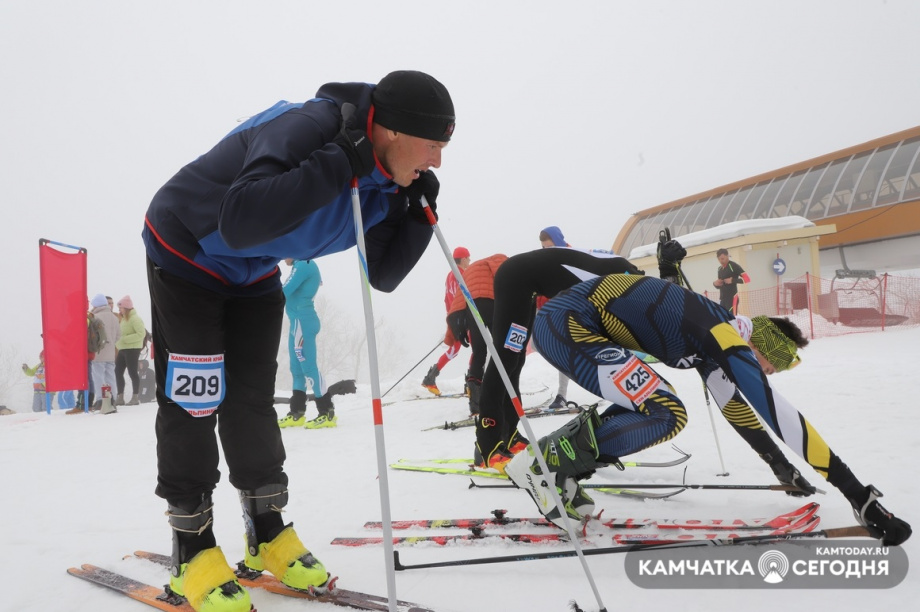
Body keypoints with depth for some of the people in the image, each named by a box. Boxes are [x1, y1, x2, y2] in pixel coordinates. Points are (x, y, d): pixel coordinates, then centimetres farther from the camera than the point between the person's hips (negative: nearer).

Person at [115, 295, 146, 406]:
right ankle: (120, 398, 14)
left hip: (132, 349, -9)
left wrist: (124, 339, -22)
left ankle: (135, 398, 3)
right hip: (123, 349, 9)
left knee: (132, 372, -5)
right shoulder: (123, 318, 17)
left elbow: (141, 334, -21)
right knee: (118, 371, 8)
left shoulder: (135, 318, -12)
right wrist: (118, 343, 5)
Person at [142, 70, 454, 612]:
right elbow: (239, 221, -47)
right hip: (186, 255, -7)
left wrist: (419, 215, -20)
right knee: (192, 403, -7)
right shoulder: (308, 127, -36)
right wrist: (337, 165, -48)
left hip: (254, 274, 7)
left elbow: (383, 276, -6)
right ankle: (194, 552, 3)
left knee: (252, 401, 8)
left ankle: (269, 535, 18)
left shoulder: (385, 184, -11)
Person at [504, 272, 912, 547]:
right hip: (565, 322, -10)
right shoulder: (727, 337, -13)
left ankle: (560, 475, 8)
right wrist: (858, 494, -14)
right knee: (666, 415, -16)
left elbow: (734, 401, 27)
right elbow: (780, 415, -16)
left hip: (564, 321, 10)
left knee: (650, 406, 15)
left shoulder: (713, 336, 14)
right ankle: (545, 462, -13)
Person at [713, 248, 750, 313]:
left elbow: (747, 279, -12)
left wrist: (733, 280, -21)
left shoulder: (734, 266, -7)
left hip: (732, 298, -7)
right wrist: (715, 283, 3)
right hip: (722, 299, 8)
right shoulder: (719, 269, 17)